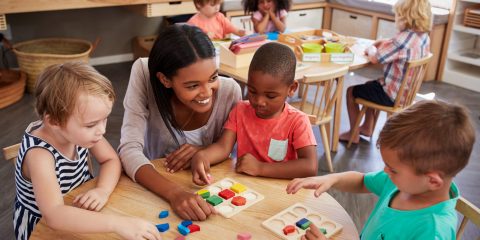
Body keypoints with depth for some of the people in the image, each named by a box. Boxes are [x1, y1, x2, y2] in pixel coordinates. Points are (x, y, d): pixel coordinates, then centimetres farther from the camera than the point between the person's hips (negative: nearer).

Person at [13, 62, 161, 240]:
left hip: (80, 213, 5)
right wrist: (117, 224, -47)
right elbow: (54, 215, -40)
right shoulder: (39, 154, -30)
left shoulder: (78, 131, -15)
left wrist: (103, 190, -22)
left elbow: (111, 160, -3)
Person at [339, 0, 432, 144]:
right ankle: (367, 128, 37)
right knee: (371, 86, 32)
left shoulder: (404, 39, -29)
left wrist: (371, 50, -2)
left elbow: (374, 58, -23)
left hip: (393, 96, -9)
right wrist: (384, 43, 2)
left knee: (351, 91, 8)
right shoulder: (424, 36, -1)